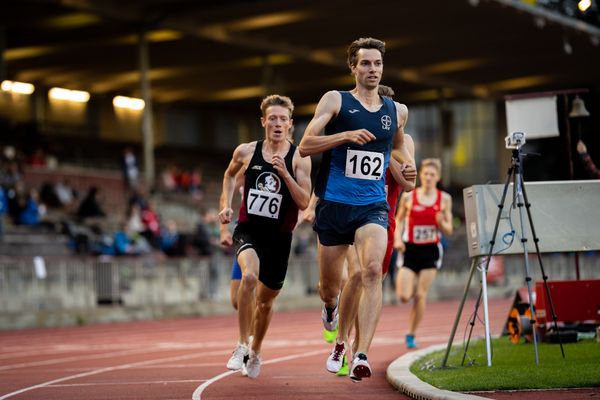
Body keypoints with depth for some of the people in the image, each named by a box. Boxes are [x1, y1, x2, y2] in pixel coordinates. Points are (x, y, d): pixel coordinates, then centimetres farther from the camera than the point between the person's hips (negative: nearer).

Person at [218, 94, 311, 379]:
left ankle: (255, 353, 40)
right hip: (248, 230, -1)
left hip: (279, 236, 1)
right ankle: (242, 345, -20)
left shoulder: (299, 158, -6)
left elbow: (304, 202, -14)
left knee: (266, 301, 13)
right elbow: (230, 175, 20)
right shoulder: (246, 152, -2)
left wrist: (285, 173, -25)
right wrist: (226, 205, 7)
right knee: (250, 276, -32)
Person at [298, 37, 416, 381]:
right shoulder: (336, 101, 0)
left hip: (373, 206, 1)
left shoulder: (397, 111, 11)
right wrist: (346, 135, -21)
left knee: (372, 271, -24)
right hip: (334, 204, -1)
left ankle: (362, 356, -28)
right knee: (330, 287, 10)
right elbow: (305, 146, -9)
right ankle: (331, 308, 51)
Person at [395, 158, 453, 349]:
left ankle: (411, 335, 9)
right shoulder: (408, 196, -3)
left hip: (430, 250, 0)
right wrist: (398, 238, -5)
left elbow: (449, 231, 4)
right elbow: (399, 220, 11)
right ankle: (410, 287, 29)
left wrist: (441, 222, -18)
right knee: (403, 296, -9)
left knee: (420, 295, -4)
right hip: (410, 249, 0)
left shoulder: (444, 199, -1)